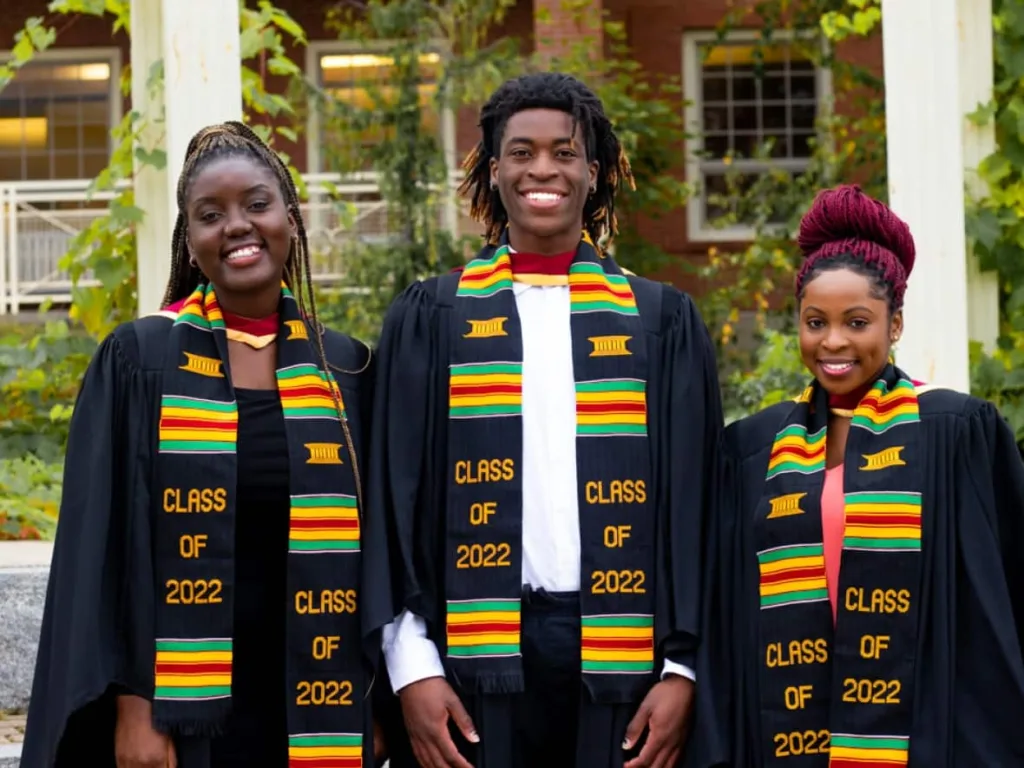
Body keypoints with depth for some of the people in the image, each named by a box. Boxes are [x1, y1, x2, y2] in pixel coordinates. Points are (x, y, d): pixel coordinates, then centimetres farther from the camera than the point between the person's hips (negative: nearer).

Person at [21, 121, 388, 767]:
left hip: (314, 710, 2)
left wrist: (377, 704, 3)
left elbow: (371, 545, 9)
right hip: (183, 709, -2)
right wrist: (132, 705, -11)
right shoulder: (138, 361, 0)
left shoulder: (345, 370, 7)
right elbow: (106, 543, -4)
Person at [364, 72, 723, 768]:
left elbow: (692, 504, 7)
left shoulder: (663, 321, 10)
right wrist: (413, 666, -5)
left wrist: (683, 668, -3)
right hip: (475, 657, 0)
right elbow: (396, 500, 4)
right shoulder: (431, 318, 9)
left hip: (621, 660, 1)